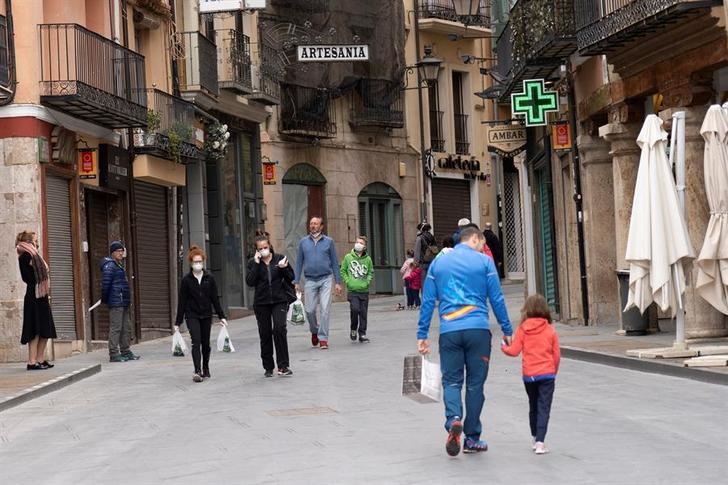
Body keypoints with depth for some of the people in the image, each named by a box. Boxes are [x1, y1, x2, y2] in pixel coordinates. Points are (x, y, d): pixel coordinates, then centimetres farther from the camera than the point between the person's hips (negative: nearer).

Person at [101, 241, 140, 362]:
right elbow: (105, 284, -18)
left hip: (123, 302, 10)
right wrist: (105, 299, -13)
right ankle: (114, 354, -7)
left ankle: (126, 351, 22)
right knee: (115, 328, -9)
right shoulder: (109, 266, -12)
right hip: (116, 302, -10)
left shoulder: (119, 265, 20)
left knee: (126, 327, 14)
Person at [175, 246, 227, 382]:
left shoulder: (209, 278, 1)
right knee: (196, 341, -15)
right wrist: (178, 322, -2)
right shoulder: (186, 280, -3)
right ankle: (197, 371, -23)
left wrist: (221, 316, 2)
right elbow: (181, 301, -2)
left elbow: (215, 298, 5)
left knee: (206, 343, 9)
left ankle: (205, 369, 26)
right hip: (192, 316, -2)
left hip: (206, 315, 2)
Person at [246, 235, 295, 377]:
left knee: (279, 329, -17)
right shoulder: (253, 263, 4)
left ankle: (283, 365, -12)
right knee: (265, 334, 6)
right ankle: (268, 367, 17)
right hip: (261, 303, 2)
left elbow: (291, 278, 5)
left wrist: (283, 268, -14)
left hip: (279, 301, -1)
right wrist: (256, 264, -14)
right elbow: (250, 282, -10)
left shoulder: (280, 259, 3)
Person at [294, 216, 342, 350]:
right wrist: (296, 282, 5)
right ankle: (315, 330, 29)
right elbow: (299, 263, 11)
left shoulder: (328, 242, 4)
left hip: (326, 279, -1)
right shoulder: (303, 242, 7)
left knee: (325, 309, -8)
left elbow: (335, 262, 6)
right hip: (310, 280, 2)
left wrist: (338, 282, 1)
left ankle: (323, 338, -2)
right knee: (310, 310, 1)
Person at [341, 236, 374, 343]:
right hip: (352, 291, -2)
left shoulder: (368, 259, 4)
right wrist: (347, 281, -4)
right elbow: (343, 271, 8)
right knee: (355, 309, -17)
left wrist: (367, 282, -2)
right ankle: (353, 329, 7)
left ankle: (362, 334, 14)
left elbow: (371, 272, 13)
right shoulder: (348, 257, 1)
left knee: (363, 313, 3)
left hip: (364, 291, 2)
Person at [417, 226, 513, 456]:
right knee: (475, 383, 7)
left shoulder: (438, 263, 12)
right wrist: (507, 330, 9)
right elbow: (497, 299, 2)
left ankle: (453, 419, -20)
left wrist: (422, 335, 12)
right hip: (478, 329, -2)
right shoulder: (484, 262, 4)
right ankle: (472, 438, 11)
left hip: (449, 331, 2)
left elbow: (428, 301, 10)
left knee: (451, 381, 8)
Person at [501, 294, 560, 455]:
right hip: (547, 374, -1)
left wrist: (504, 347, 17)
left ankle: (535, 439, 29)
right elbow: (557, 355, 1)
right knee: (543, 408, -3)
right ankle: (540, 442, -14)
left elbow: (514, 351, -4)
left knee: (533, 407, 18)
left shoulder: (522, 330, -3)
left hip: (529, 375, 1)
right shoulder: (550, 330, -1)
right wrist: (553, 372, 17)